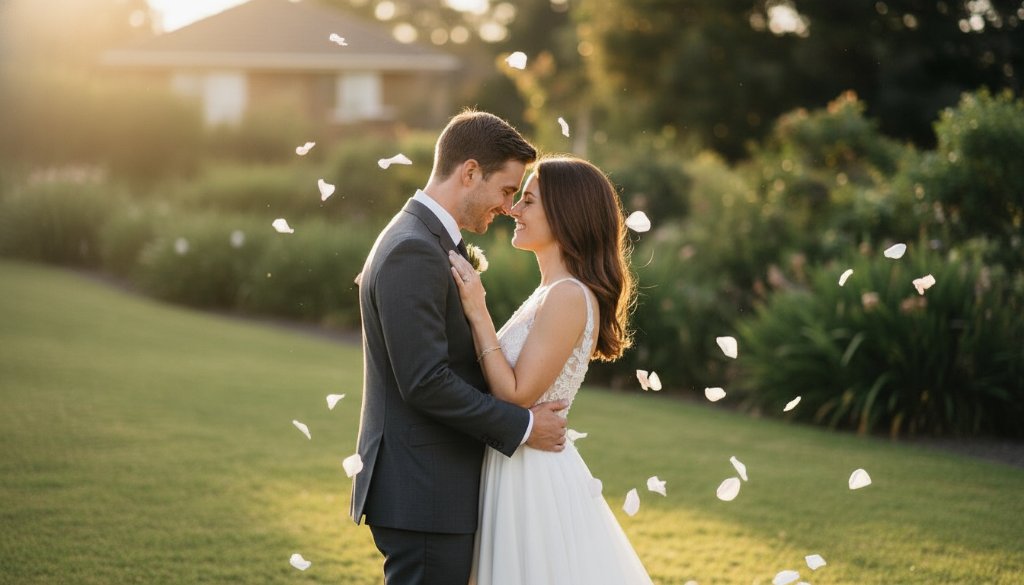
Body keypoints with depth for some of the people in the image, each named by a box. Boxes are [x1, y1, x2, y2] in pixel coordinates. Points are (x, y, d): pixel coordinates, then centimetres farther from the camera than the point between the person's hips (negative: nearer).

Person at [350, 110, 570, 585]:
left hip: (425, 489, 10)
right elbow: (425, 381, -23)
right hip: (423, 494, -10)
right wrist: (522, 427, -15)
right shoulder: (412, 253, -18)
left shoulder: (423, 242, 15)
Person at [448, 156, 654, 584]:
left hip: (535, 474, -9)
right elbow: (507, 386, 10)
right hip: (519, 469, 9)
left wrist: (477, 312, -18)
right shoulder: (550, 293, 11)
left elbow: (517, 395, -20)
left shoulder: (568, 296, -18)